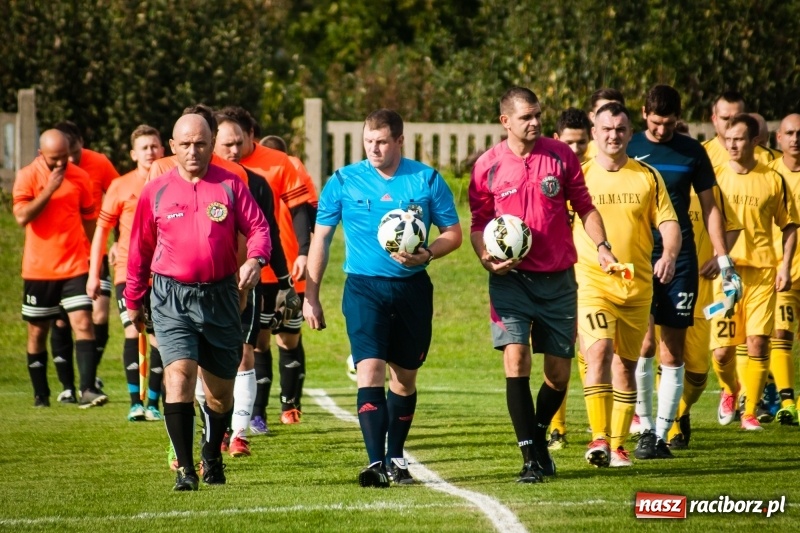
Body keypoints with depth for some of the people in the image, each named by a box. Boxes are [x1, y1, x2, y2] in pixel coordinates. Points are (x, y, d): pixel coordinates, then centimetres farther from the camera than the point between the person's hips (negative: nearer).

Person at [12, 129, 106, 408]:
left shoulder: (80, 178, 2)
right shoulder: (27, 177, -5)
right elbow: (22, 217, -17)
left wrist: (92, 255, 17)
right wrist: (50, 189, -20)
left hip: (75, 267, 1)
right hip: (38, 269, -1)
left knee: (83, 323, -13)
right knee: (38, 331, 8)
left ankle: (87, 389, -19)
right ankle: (40, 394, 20)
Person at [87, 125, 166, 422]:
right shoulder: (120, 187, 1)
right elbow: (102, 229, 4)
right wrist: (94, 274, 1)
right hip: (128, 271, -1)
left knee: (158, 337, 2)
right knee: (133, 331, -14)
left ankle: (153, 403, 12)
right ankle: (135, 403, -12)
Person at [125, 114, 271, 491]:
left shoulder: (230, 186, 2)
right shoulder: (155, 192, 4)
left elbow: (258, 227, 0)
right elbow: (140, 249, 13)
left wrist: (255, 260, -21)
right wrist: (133, 300, 17)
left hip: (220, 294, 1)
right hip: (171, 296, -1)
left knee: (221, 389, 10)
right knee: (179, 372, -20)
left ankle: (212, 456, 37)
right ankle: (184, 468, -18)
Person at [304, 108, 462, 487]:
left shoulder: (427, 180, 2)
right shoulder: (343, 182, 1)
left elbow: (453, 233, 6)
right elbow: (320, 238, 7)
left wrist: (426, 254, -15)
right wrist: (310, 295, 3)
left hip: (413, 288, 2)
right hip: (364, 286, -2)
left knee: (404, 377, 10)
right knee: (370, 369, -16)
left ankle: (395, 458, 25)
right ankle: (376, 463, -21)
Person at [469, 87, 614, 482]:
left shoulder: (561, 156, 2)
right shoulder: (487, 166, -2)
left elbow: (584, 207, 10)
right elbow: (479, 223, 6)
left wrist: (601, 246, -4)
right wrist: (486, 257, -12)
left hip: (558, 279, 2)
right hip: (511, 279, -2)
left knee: (559, 371, 6)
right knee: (515, 357, -17)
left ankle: (539, 433, 33)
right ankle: (531, 457, -14)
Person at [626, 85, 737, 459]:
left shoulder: (692, 153, 7)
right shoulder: (628, 149, 4)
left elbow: (709, 206, 13)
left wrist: (721, 255, 4)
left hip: (680, 259, 1)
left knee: (672, 351, 1)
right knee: (644, 344, -10)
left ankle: (662, 434, 6)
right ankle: (645, 427, 3)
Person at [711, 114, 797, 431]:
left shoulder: (773, 180, 4)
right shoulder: (716, 177, 4)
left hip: (762, 271, 0)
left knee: (758, 345, -6)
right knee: (722, 351, -4)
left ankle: (750, 411, 7)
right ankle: (729, 391, 27)